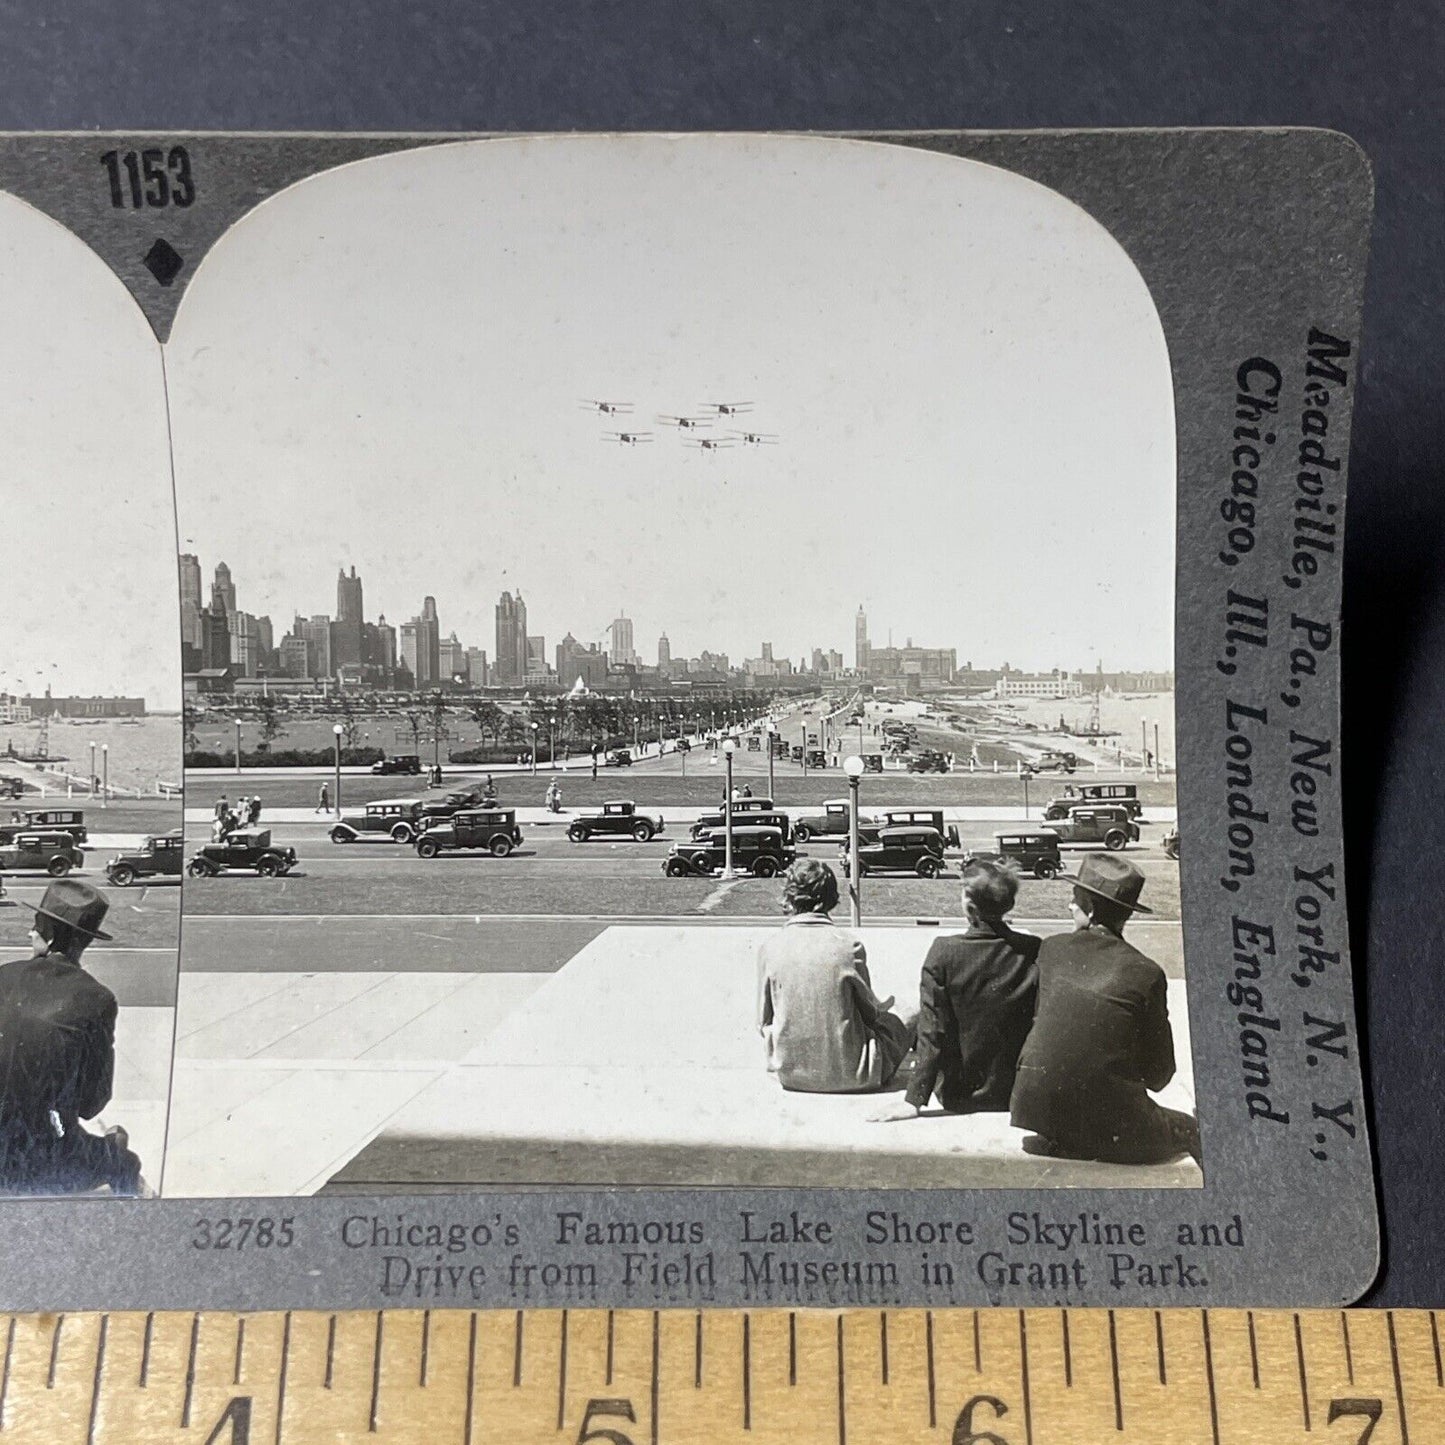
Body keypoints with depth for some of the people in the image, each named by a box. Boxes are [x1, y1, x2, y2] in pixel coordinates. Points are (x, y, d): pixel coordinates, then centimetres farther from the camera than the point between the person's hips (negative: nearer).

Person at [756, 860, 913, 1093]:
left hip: (791, 1074, 3)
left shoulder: (771, 948, -9)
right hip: (847, 1075, -3)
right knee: (893, 1022, 29)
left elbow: (764, 1023, -1)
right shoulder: (849, 945, -14)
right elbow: (869, 1014, -1)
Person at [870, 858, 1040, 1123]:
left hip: (959, 1097, -2)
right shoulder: (1034, 952, -13)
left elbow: (932, 1033, -16)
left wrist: (914, 1100, -12)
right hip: (1016, 1095, 2)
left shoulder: (944, 952, -17)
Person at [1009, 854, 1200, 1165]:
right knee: (1192, 1132, 21)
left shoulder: (1051, 949, 2)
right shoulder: (1146, 974, -7)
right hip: (1110, 1126, -4)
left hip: (1037, 1111, 4)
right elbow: (1159, 1074, 1)